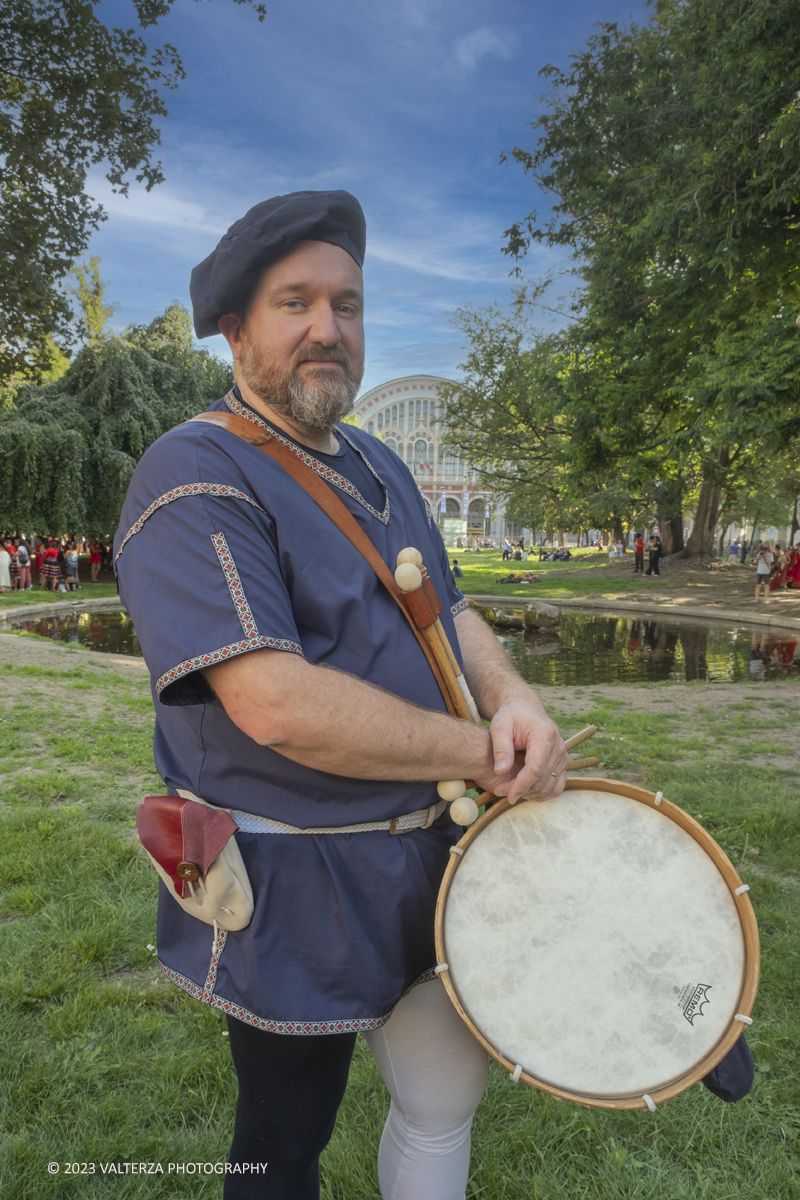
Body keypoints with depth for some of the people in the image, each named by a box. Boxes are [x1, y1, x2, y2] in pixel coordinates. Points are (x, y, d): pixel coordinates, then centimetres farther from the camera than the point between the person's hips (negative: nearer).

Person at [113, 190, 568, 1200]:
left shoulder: (379, 470, 9)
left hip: (426, 861, 8)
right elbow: (276, 703, -30)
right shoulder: (193, 476, -19)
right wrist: (482, 754, -20)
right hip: (299, 897, -7)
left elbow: (448, 613, 11)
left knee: (448, 1096, 26)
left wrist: (512, 699, -12)